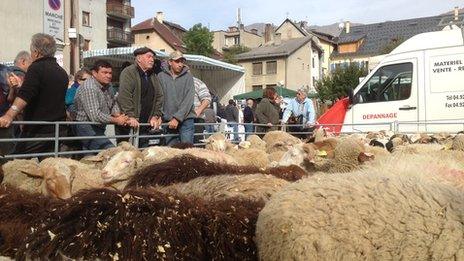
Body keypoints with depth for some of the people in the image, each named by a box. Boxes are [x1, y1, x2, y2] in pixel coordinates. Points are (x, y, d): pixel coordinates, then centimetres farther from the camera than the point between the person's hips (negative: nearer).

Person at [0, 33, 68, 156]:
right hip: (59, 131, 8)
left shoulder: (36, 68, -10)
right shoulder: (62, 72, 14)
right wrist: (22, 84, 33)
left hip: (38, 131, -8)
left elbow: (25, 96, -26)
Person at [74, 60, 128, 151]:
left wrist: (118, 115, -3)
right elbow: (95, 116, -27)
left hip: (98, 129, 10)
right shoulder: (89, 88, -20)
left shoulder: (106, 86, 10)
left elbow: (113, 103, 20)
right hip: (88, 129, -10)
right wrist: (116, 120, -15)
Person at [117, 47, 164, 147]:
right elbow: (124, 96, -17)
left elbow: (159, 97, 16)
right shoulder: (128, 72, -6)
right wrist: (130, 116, -24)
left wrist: (156, 116, 4)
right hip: (129, 124, -7)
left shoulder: (153, 76, 18)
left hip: (146, 124, 7)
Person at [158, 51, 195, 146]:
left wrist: (177, 118, -13)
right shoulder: (161, 76, 3)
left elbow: (188, 100, -6)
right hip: (168, 120, 1)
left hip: (185, 119, -1)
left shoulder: (188, 77, 1)